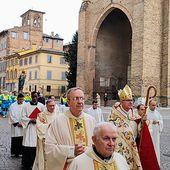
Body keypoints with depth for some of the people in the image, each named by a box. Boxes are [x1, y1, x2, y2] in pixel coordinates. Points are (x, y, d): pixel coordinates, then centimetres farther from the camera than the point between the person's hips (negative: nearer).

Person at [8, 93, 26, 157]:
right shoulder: (13, 106, 0)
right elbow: (11, 116, -2)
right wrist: (17, 123, -8)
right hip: (15, 126, -1)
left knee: (23, 139, -2)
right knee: (15, 140, 1)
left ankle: (22, 151, 6)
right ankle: (15, 152, 11)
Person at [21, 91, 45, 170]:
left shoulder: (41, 106, 5)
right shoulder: (26, 106, 2)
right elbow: (23, 117, 2)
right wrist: (31, 120, -10)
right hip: (29, 128, -1)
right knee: (28, 145, -3)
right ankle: (27, 163, 8)